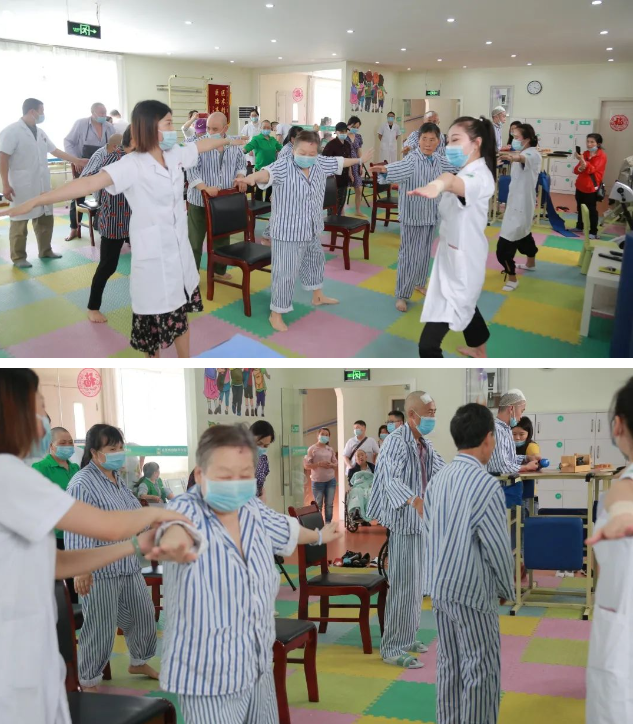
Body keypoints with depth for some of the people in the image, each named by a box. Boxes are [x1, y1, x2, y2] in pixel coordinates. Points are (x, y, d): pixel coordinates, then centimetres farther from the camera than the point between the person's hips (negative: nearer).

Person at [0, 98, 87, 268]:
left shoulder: (40, 132, 11)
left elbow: (55, 151, 21)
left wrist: (77, 160, 22)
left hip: (42, 185, 7)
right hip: (22, 187, -7)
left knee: (45, 219, 14)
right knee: (20, 222, 1)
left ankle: (45, 251, 29)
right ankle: (18, 258, 10)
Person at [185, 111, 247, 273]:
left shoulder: (234, 145, 4)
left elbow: (241, 165, 18)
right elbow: (191, 170, -18)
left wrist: (240, 177, -4)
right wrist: (205, 188, -31)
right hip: (199, 201, -4)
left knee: (222, 238, 18)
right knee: (194, 241, 0)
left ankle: (219, 270, 36)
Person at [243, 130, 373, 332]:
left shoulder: (320, 164, -1)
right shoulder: (283, 167, -23)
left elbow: (338, 162, 18)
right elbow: (269, 172, -44)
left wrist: (359, 160, 35)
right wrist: (253, 177, -68)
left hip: (312, 231, 8)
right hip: (287, 233, -8)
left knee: (315, 262, 28)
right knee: (285, 273, -3)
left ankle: (318, 297, 53)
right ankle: (276, 314, 10)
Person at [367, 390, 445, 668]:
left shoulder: (426, 444, 11)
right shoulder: (397, 441, -19)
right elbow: (390, 479, -34)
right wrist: (415, 501, -50)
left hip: (420, 522, 9)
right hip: (404, 522, -9)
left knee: (415, 583, 16)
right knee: (404, 585, -7)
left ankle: (407, 637, 28)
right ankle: (393, 648, 0)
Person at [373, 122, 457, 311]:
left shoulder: (440, 160, 3)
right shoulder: (412, 159, -19)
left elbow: (455, 165, 23)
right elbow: (400, 167, -41)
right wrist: (386, 170, -62)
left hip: (431, 214, 7)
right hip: (413, 215, -7)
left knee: (425, 252, 19)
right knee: (409, 254, -4)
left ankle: (419, 283, 39)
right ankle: (402, 295, 4)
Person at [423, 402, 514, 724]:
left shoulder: (437, 479, 3)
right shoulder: (485, 484, -18)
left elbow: (428, 534, 9)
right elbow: (498, 547, -14)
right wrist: (507, 589, 2)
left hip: (439, 588, 7)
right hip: (473, 591, -7)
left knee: (449, 665, 16)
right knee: (481, 672, 5)